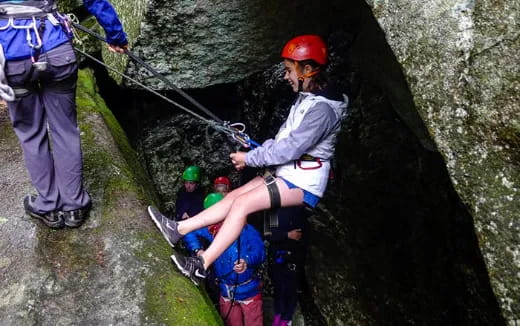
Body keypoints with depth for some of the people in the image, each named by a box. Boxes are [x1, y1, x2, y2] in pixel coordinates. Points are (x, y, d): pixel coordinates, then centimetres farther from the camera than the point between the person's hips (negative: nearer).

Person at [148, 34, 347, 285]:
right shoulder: (307, 98, 11)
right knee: (233, 197, 0)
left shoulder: (322, 109, -21)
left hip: (303, 183, -9)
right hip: (288, 174, 9)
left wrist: (249, 158, -15)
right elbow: (285, 139, 16)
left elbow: (291, 148, -24)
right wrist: (254, 152, 3)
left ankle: (202, 265, -13)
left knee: (242, 203, -18)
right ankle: (178, 230, 1)